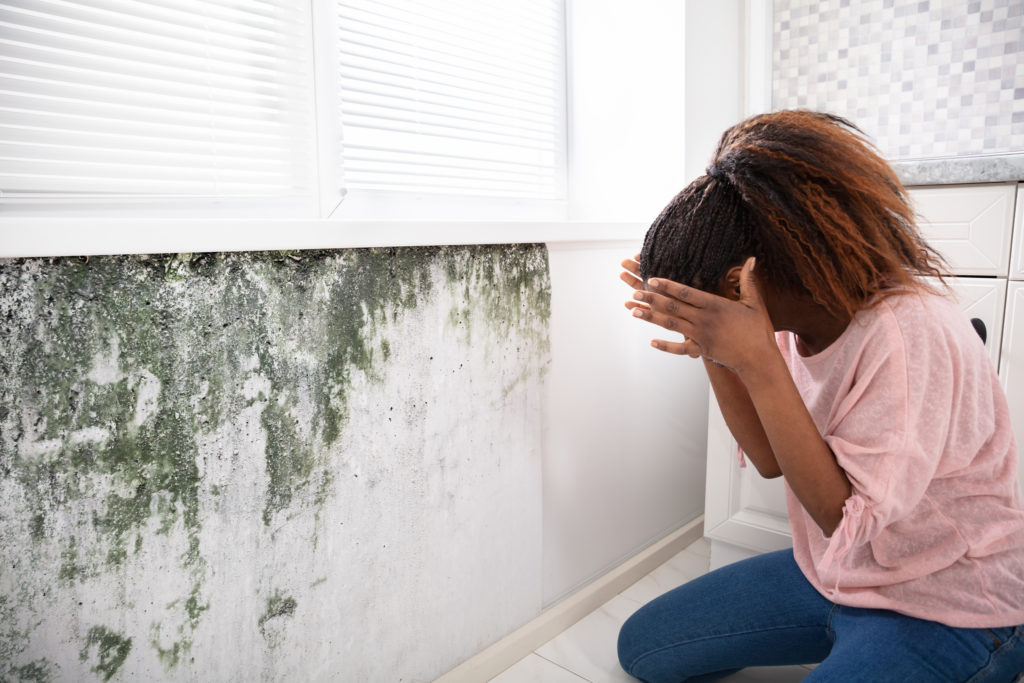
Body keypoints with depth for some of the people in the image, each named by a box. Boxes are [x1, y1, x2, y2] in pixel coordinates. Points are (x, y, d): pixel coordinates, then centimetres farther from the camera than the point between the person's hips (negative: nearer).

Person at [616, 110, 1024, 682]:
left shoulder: (912, 334, -29)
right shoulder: (797, 318, -6)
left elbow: (849, 518, -28)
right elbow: (771, 460, -2)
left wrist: (756, 362, -35)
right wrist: (716, 354, -17)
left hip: (945, 612, -7)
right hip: (830, 576, 7)